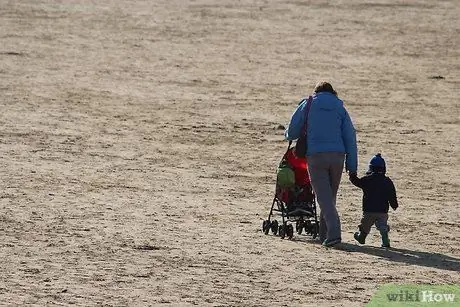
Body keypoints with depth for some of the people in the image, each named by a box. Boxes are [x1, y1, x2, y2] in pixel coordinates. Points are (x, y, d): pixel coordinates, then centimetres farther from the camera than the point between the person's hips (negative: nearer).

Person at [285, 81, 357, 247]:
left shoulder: (308, 105, 8)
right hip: (337, 156, 3)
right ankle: (324, 233, 19)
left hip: (315, 155, -3)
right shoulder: (340, 108, 14)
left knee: (324, 197, -7)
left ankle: (334, 232, -23)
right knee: (330, 197, 15)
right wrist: (352, 166, 11)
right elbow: (350, 138, 9)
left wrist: (288, 135, 34)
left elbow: (292, 132, 9)